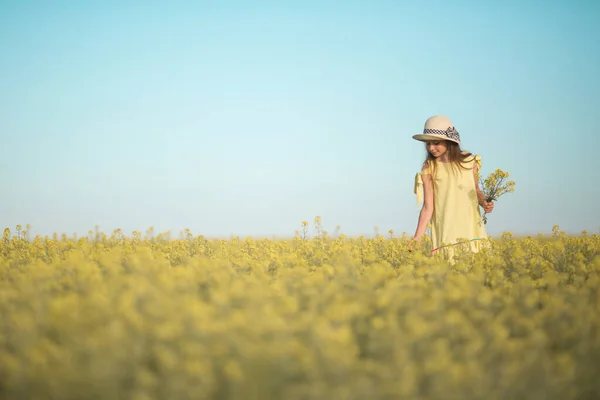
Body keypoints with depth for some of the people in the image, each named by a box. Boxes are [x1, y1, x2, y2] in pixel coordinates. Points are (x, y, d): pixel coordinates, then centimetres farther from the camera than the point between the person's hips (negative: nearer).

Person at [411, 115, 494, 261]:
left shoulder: (469, 161, 3)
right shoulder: (429, 169, -3)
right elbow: (428, 207, -4)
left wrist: (484, 203, -2)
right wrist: (417, 237, -12)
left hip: (471, 227, 2)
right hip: (446, 231, -2)